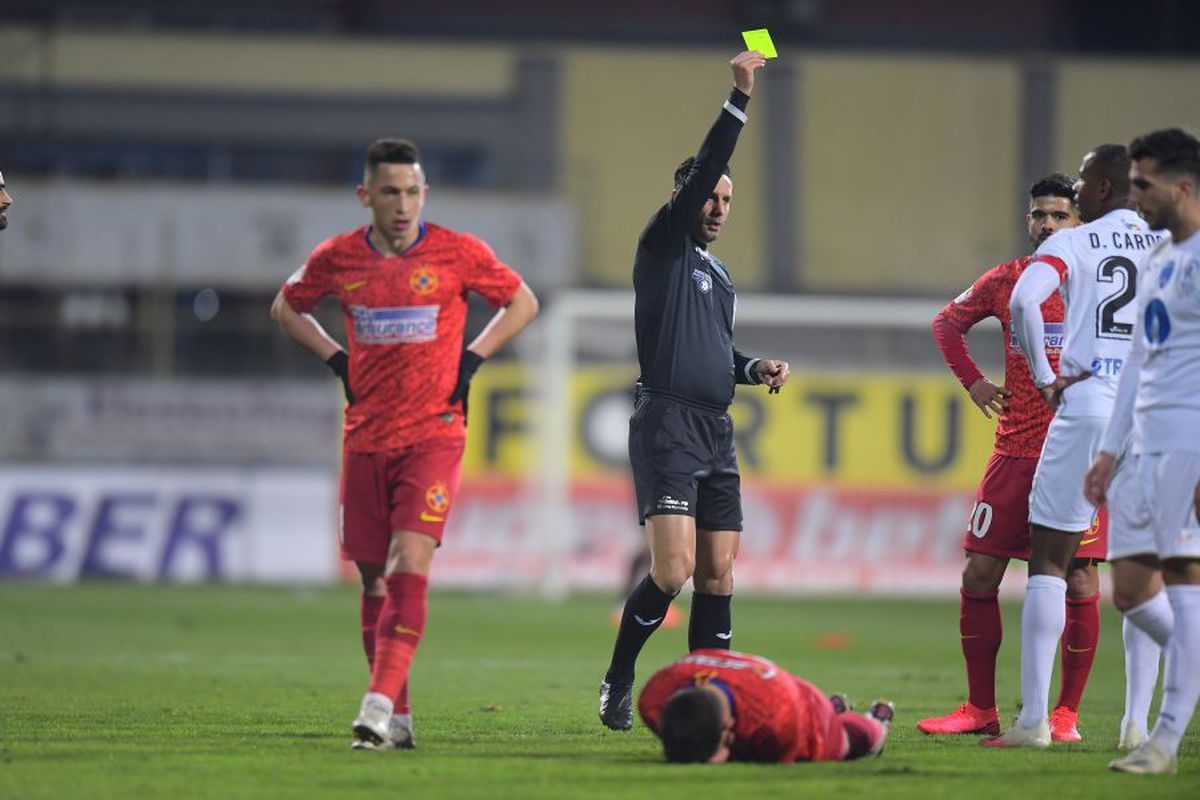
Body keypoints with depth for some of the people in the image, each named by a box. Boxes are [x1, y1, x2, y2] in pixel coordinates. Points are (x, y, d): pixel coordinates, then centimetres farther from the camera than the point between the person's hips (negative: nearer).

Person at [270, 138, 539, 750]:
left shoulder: (458, 253, -4)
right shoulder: (337, 258, 2)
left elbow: (522, 303, 10)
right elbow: (286, 308, 21)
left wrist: (471, 359, 0)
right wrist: (336, 360, 8)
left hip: (433, 435, -3)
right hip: (365, 440, 3)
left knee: (409, 563, -18)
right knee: (374, 579, 5)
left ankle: (380, 704, -25)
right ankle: (397, 718, 13)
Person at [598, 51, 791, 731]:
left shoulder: (720, 275, 22)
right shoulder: (663, 248, -1)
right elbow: (700, 173, -14)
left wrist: (755, 368, 13)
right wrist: (740, 100, -20)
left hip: (717, 433, 8)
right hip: (667, 426, -8)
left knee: (718, 577, 3)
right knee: (673, 568, -16)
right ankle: (619, 680, 1)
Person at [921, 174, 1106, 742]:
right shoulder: (1005, 281, 9)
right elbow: (947, 323, 25)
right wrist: (972, 381, 12)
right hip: (1014, 453, 3)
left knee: (1079, 581, -6)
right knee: (979, 574, 1)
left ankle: (1066, 715, 2)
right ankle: (980, 710, 11)